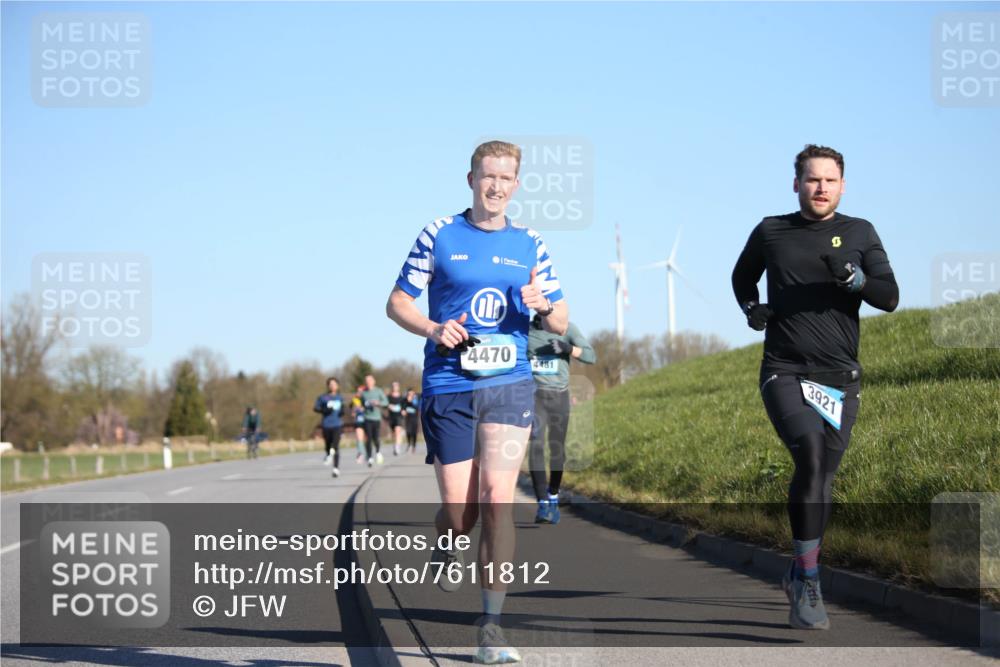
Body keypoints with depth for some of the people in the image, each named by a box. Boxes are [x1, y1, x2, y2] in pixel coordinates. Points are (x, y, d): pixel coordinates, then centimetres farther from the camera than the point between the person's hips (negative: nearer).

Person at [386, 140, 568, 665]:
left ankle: (492, 624, -4)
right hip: (447, 386, -1)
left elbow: (560, 323, 13)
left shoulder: (530, 245, 10)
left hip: (509, 385, 1)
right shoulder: (438, 235, 4)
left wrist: (543, 305, -10)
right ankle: (446, 547, 38)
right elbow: (397, 303, 7)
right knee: (459, 509, -1)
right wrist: (433, 329, -13)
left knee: (497, 498, -11)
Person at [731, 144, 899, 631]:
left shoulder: (859, 233, 7)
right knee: (810, 447, -27)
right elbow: (742, 277, 26)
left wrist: (856, 279, -19)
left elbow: (890, 298, 0)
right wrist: (750, 308, 6)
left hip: (840, 376, 3)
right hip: (785, 372, -2)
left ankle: (799, 575, 29)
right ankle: (808, 582, -26)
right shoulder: (771, 232, 7)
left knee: (821, 479, 8)